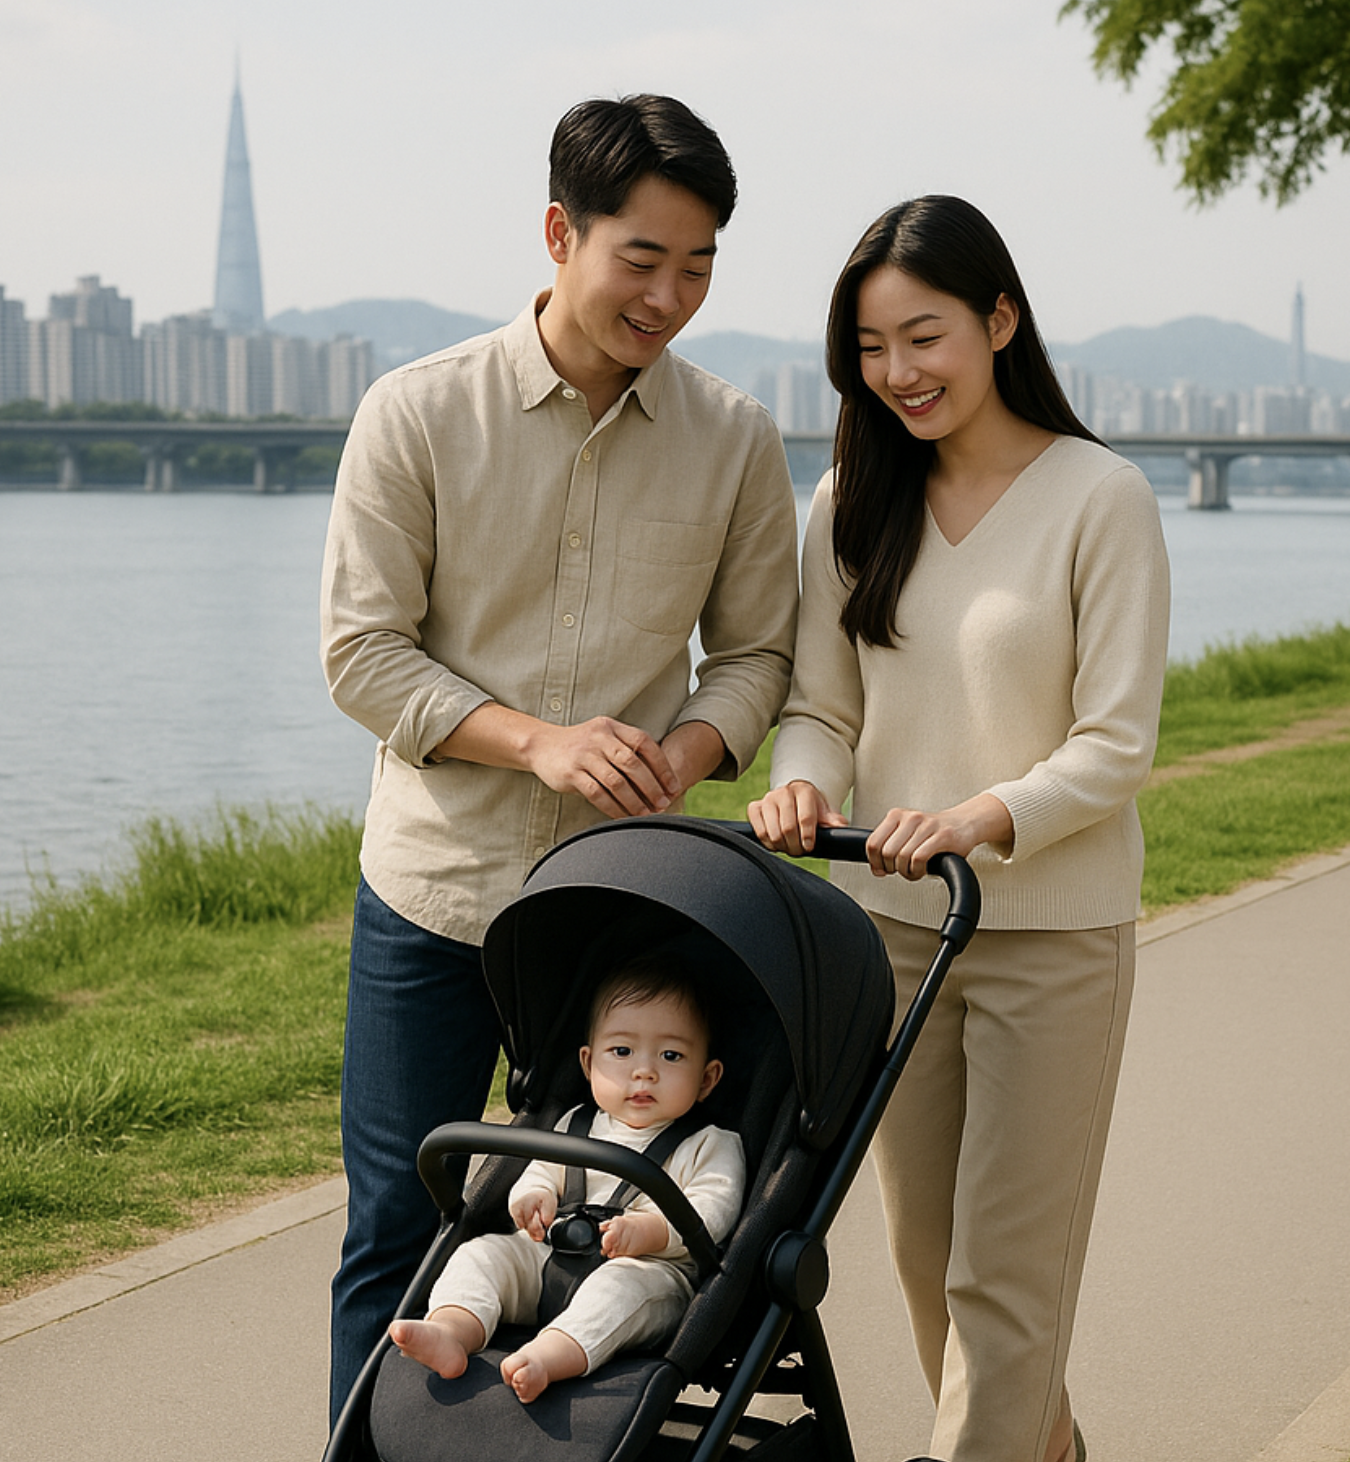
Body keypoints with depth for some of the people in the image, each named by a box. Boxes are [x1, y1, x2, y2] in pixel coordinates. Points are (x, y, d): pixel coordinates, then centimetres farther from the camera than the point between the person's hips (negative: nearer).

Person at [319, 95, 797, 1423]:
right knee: (396, 1230, 5)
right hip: (431, 885, -1)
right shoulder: (417, 414, -5)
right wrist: (539, 739, -18)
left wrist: (685, 752, -13)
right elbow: (362, 650, -5)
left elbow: (754, 652, 9)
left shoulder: (736, 441, 1)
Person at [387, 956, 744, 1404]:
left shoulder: (711, 1146, 7)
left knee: (623, 1282, -38)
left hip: (656, 1270, -5)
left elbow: (712, 1210, -7)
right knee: (484, 1251, -14)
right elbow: (538, 1171, 25)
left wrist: (650, 1230, -26)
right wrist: (534, 1198, -2)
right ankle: (452, 1329, -43)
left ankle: (551, 1355, -63)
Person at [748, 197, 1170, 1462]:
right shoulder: (852, 502, 4)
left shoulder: (1099, 499, -10)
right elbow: (821, 703, 7)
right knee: (924, 1250, 15)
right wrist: (802, 784, -16)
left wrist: (981, 817, -27)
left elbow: (1117, 745, -11)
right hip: (889, 920, 5)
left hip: (1053, 931, -5)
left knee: (1003, 1270, -2)